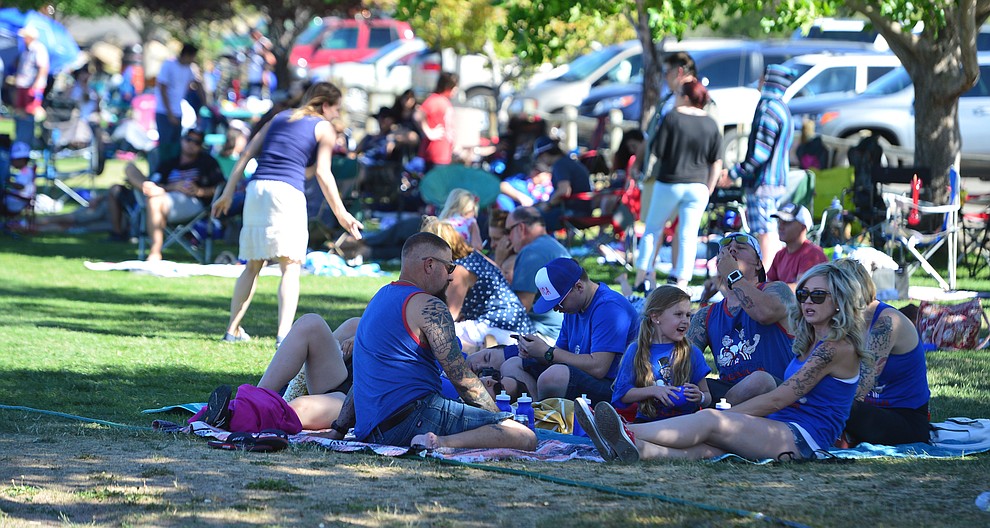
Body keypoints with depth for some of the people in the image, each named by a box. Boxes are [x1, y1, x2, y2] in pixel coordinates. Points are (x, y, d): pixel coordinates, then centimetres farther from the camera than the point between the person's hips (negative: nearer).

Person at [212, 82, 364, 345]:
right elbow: (322, 173, -3)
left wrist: (229, 192, 17)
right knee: (291, 267, -8)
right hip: (287, 192, -6)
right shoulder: (324, 128, 8)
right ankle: (283, 334, -24)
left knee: (253, 265, 17)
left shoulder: (280, 117, 23)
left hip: (256, 188, 6)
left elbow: (247, 153, 17)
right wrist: (341, 214, -2)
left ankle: (233, 330, 17)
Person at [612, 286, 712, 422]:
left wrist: (700, 397, -11)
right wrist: (653, 391, -12)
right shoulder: (636, 351, 6)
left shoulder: (692, 353, 9)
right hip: (647, 420, -2)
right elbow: (622, 394, 2)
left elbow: (707, 396, 13)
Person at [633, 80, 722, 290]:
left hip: (669, 182, -2)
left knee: (652, 228, 14)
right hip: (698, 186, 2)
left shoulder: (672, 118, -9)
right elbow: (717, 162, 3)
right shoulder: (711, 125, 1)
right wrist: (708, 190, 10)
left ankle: (642, 274, 12)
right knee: (688, 236, 2)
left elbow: (658, 151, -7)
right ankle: (682, 280, -4)